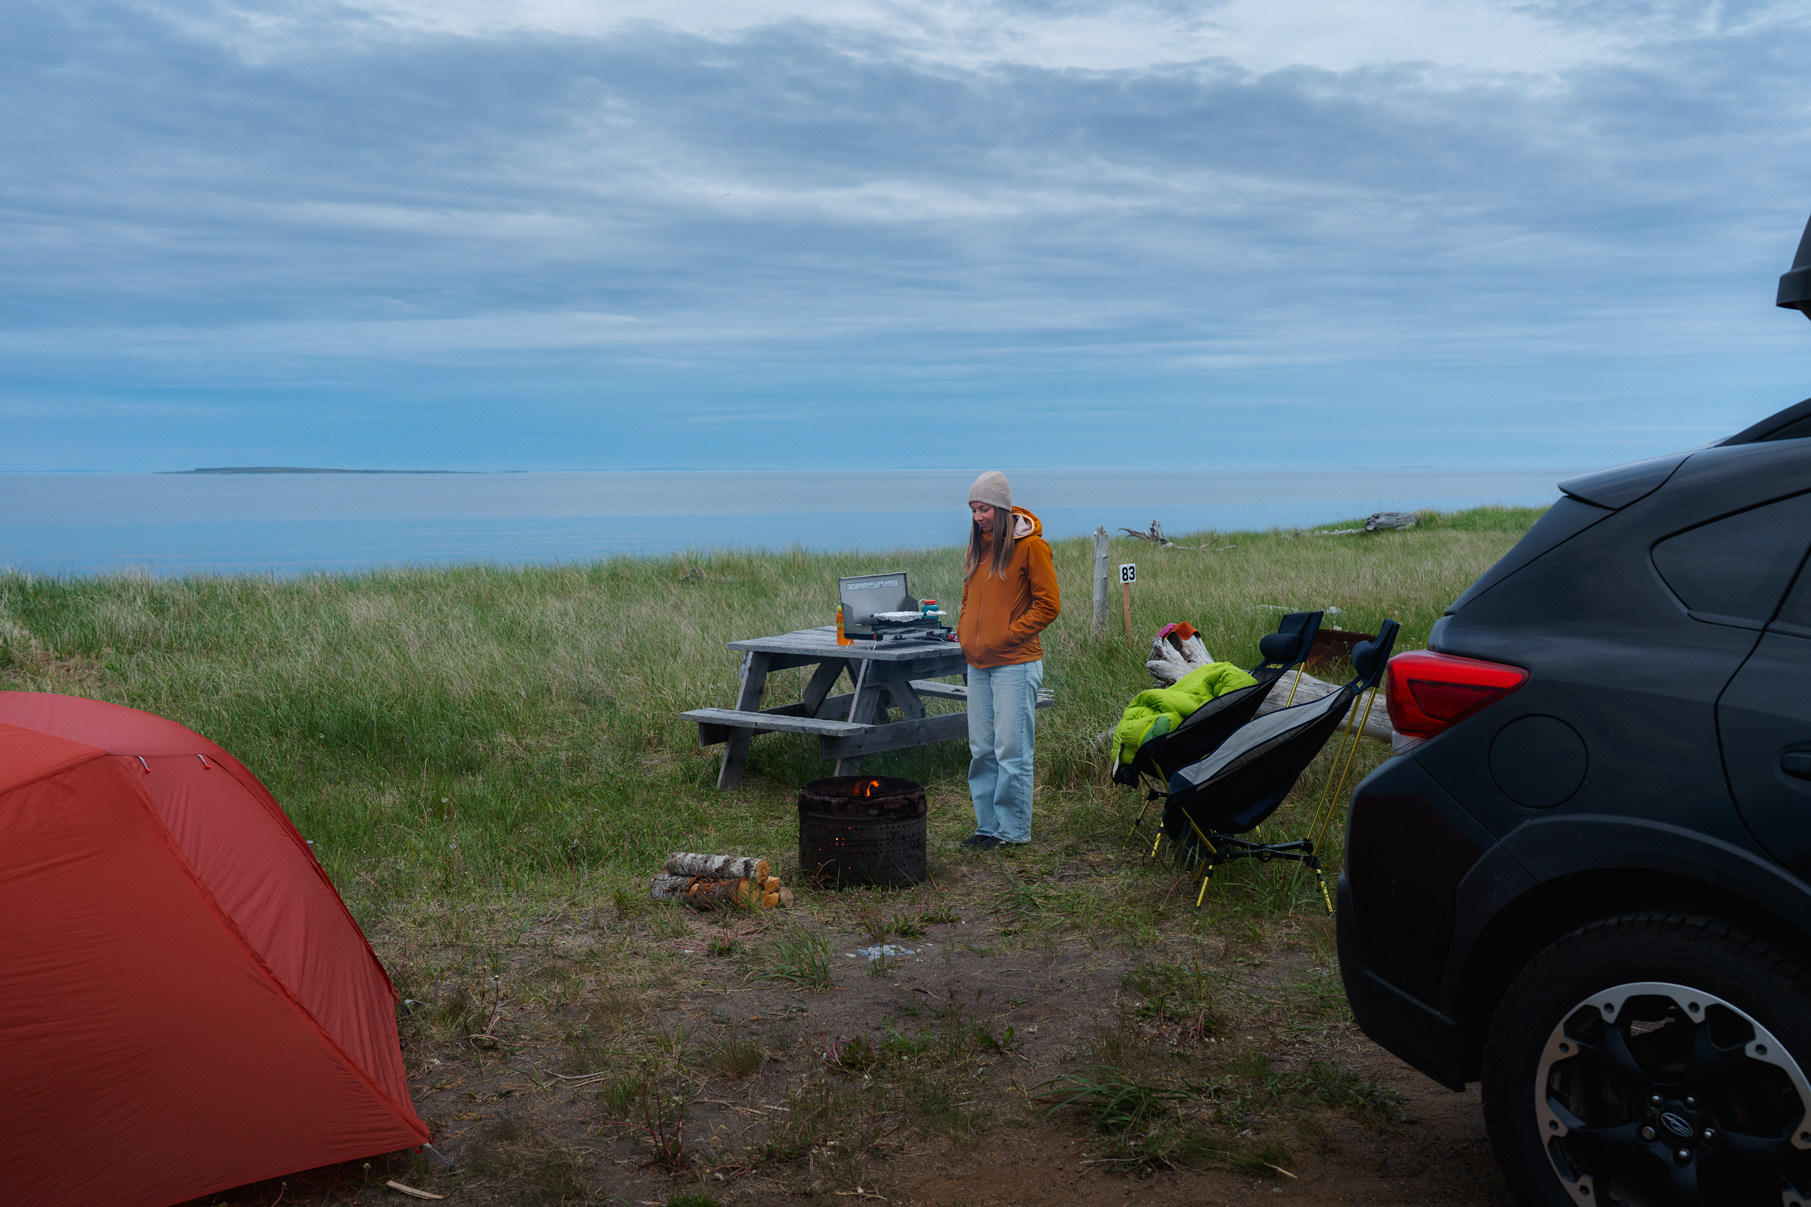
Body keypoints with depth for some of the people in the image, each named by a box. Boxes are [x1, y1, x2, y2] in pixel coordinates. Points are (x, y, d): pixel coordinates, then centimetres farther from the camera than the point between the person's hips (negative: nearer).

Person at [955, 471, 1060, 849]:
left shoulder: (1030, 545, -8)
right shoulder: (978, 544, 13)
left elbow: (1048, 604, -9)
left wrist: (1007, 636, -13)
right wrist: (964, 632, 8)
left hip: (1014, 664, -7)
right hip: (977, 663, 7)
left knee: (1012, 750, -2)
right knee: (981, 750, 10)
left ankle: (1013, 829, 8)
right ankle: (987, 825, 19)